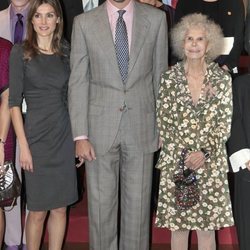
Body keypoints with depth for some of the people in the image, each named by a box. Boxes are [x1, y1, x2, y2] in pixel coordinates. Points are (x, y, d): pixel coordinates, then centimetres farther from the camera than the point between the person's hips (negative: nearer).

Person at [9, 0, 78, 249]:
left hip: (65, 136, 4)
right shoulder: (20, 53, -4)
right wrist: (24, 145, -11)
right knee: (38, 210, 3)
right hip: (37, 137, -3)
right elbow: (14, 102, -6)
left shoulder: (66, 52, 7)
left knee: (60, 208, 10)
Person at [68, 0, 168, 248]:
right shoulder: (84, 22, 0)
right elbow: (78, 81, -1)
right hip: (100, 127, 0)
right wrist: (80, 135, -6)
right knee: (100, 204, 7)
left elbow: (160, 74, 6)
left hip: (141, 127, 1)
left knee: (138, 204, 9)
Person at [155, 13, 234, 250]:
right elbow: (163, 123, 1)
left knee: (207, 226, 6)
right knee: (177, 224, 7)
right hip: (175, 163, 0)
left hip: (210, 163, 0)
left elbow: (224, 124, -1)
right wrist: (182, 155, -7)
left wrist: (204, 152, -14)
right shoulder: (169, 78, 0)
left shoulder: (222, 79, 0)